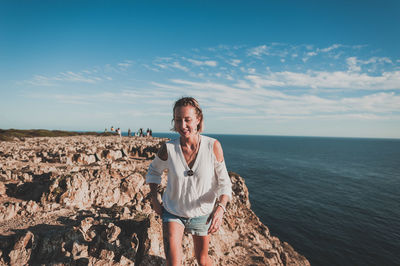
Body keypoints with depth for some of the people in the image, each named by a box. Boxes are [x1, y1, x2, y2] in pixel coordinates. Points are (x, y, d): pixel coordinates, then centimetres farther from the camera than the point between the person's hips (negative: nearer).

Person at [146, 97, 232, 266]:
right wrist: (154, 198, -3)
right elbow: (154, 170, 3)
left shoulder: (213, 146, -21)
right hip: (172, 212, 0)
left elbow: (223, 182, -13)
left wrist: (220, 208, -29)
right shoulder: (168, 149, -18)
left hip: (202, 213, 0)